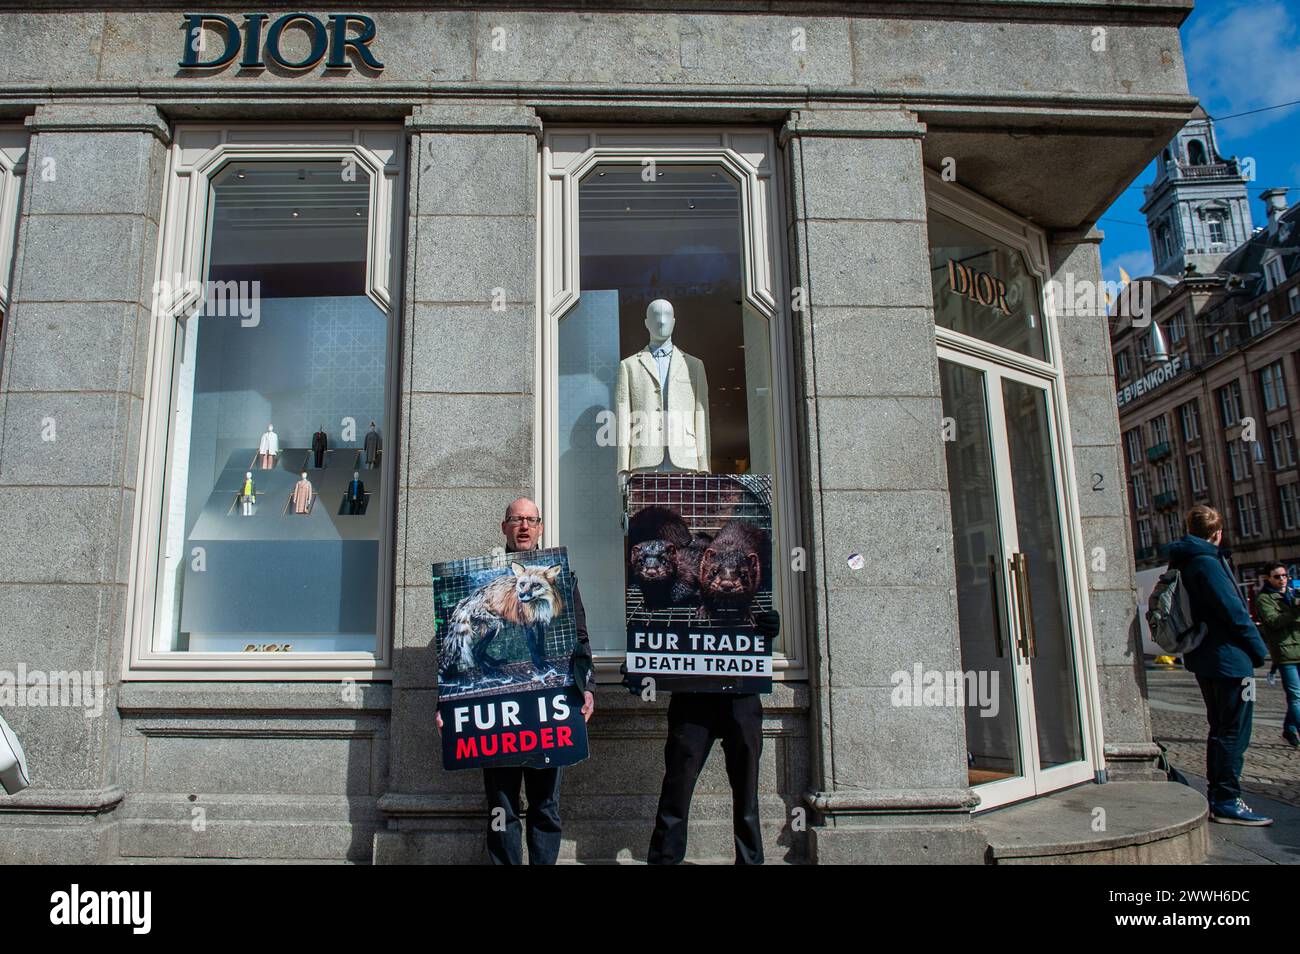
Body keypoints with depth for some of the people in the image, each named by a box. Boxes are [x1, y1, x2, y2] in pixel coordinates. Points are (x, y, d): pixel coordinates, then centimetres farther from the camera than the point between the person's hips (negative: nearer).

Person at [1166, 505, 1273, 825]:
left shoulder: (1182, 564, 12)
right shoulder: (1207, 563, -16)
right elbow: (1233, 611, -17)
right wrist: (1259, 649, -7)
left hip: (1203, 658, 9)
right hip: (1229, 659, -9)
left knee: (1220, 730, 17)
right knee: (1234, 733, -3)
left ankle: (1216, 797, 23)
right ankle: (1227, 802, 1)